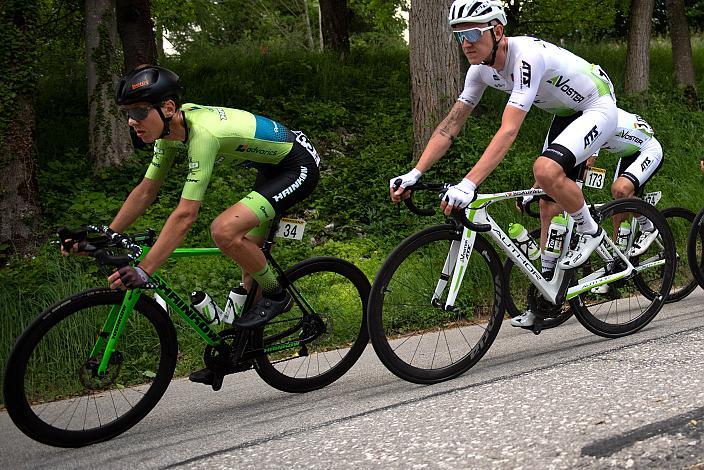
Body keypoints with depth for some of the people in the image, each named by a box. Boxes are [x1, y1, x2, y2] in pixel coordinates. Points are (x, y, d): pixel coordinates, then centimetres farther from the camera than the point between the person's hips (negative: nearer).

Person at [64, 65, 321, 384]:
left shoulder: (202, 133, -32)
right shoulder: (171, 127, -5)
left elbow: (185, 215, -35)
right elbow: (146, 191, 3)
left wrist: (144, 271, -37)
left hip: (299, 167, -10)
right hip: (272, 165, 10)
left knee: (224, 230, -26)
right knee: (249, 257, 12)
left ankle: (276, 295, -3)